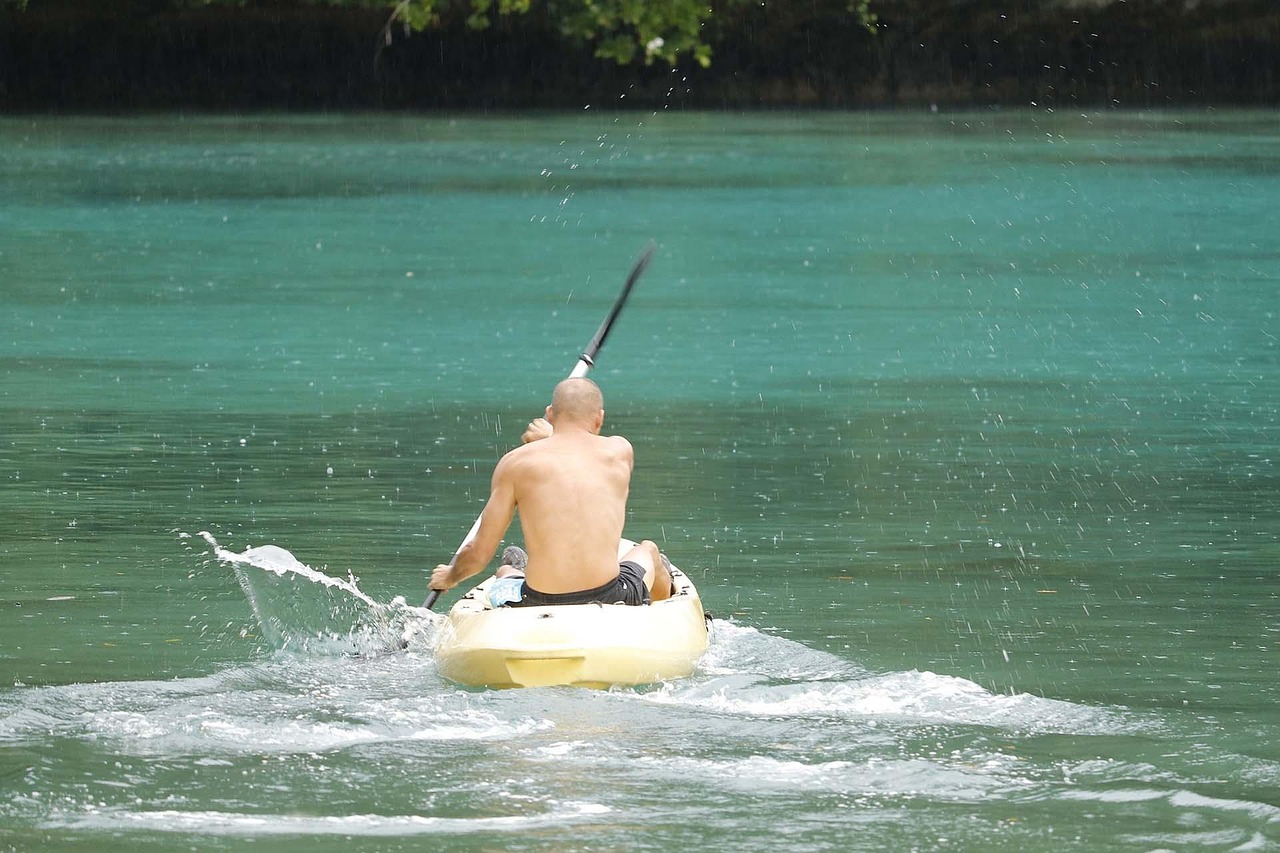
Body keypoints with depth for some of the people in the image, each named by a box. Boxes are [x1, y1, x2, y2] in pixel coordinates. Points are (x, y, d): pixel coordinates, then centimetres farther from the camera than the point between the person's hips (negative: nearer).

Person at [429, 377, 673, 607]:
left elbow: (479, 555, 3)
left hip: (539, 605, -1)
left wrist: (450, 577, 23)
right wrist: (552, 438, 38)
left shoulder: (514, 463, -1)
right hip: (612, 601, 1)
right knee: (649, 550, 38)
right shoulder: (620, 451, 2)